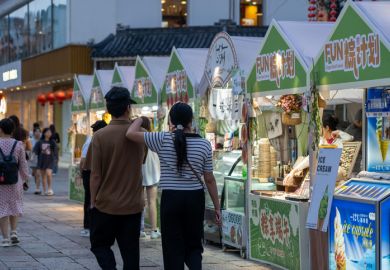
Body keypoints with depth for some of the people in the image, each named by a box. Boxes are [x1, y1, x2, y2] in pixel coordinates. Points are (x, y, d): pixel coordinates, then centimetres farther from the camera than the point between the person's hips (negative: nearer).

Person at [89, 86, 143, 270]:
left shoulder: (100, 136, -11)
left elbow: (95, 174, -9)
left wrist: (93, 201, 1)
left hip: (106, 204, -2)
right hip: (133, 205, 2)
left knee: (99, 244, 15)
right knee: (130, 251, 10)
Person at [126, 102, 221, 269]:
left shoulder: (163, 140, -7)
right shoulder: (204, 144, -1)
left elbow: (130, 134, -7)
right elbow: (209, 179, 1)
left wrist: (139, 120, 14)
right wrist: (217, 207, 10)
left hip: (171, 199, -2)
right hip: (195, 198, 2)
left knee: (173, 248, 6)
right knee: (194, 244, 15)